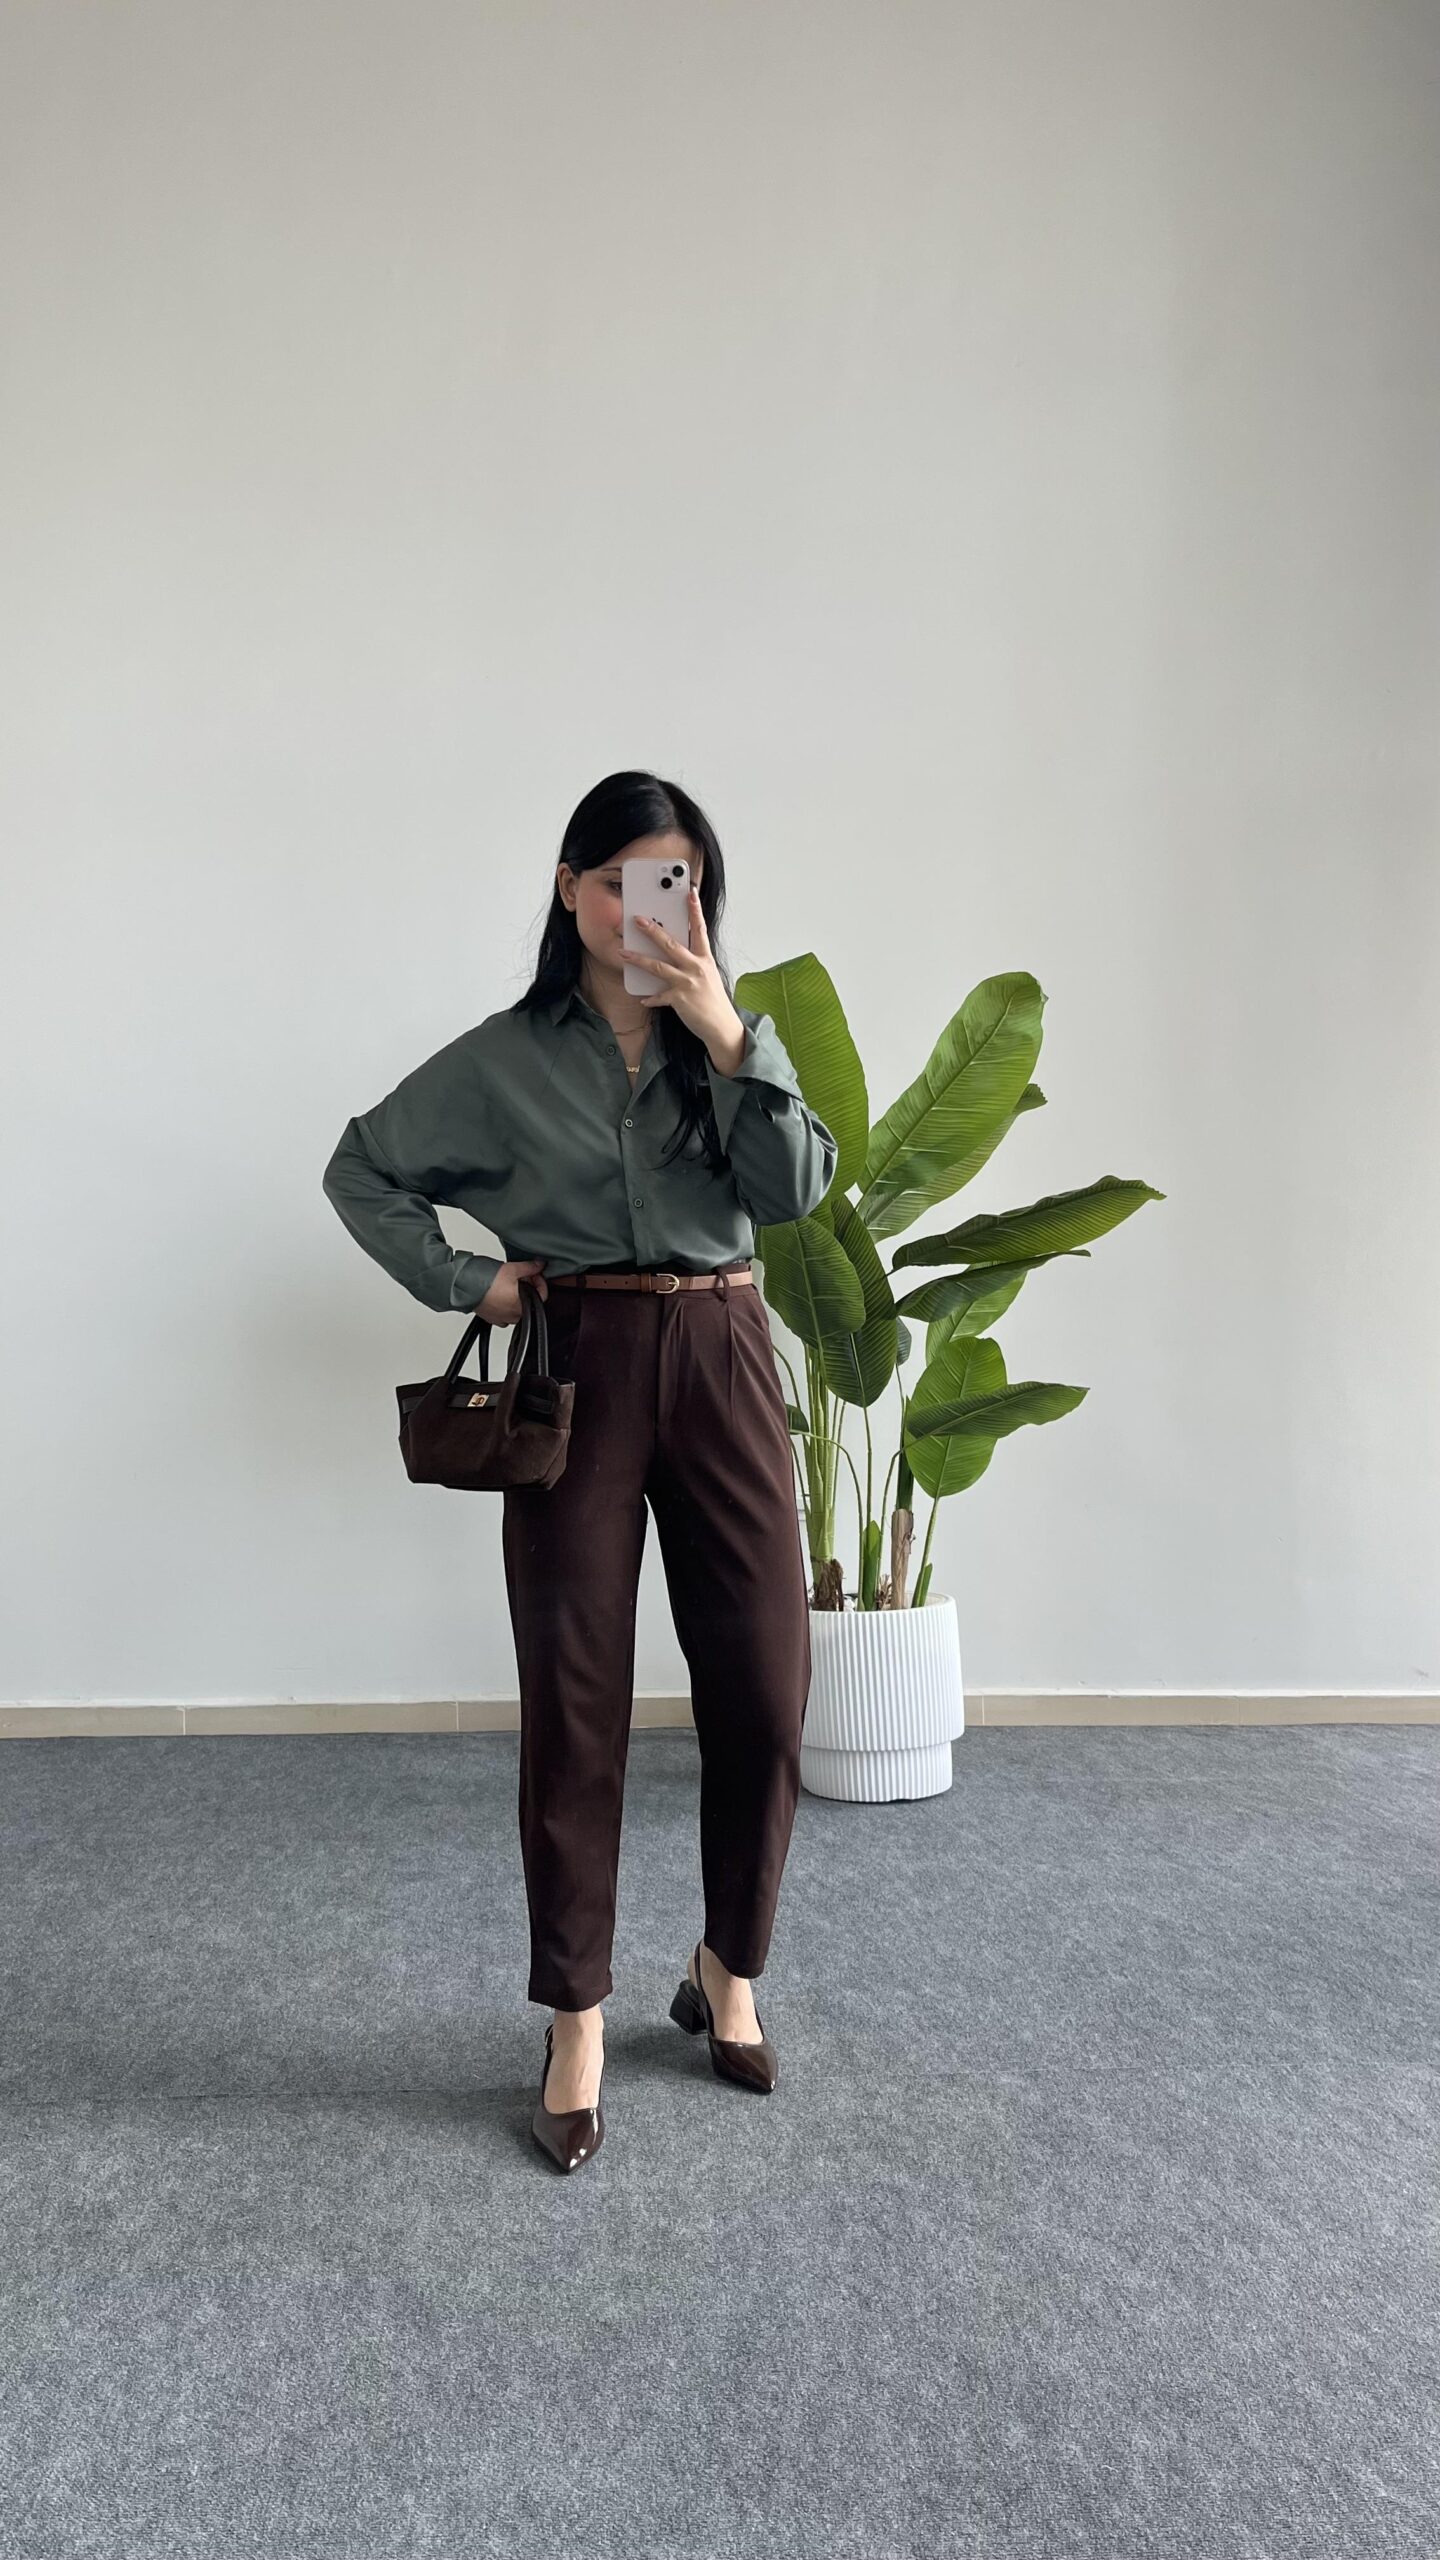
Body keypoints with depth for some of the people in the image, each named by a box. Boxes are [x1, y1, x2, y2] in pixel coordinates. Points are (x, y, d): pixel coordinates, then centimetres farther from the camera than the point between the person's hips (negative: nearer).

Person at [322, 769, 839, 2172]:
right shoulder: (504, 1056, 4)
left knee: (763, 1691, 3)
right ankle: (577, 2019, 18)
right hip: (577, 1369, -2)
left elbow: (798, 1186, -5)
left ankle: (728, 1971, 27)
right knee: (575, 1703, 2)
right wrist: (465, 1280, 0)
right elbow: (362, 1170, 11)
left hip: (722, 1361, 2)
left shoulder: (734, 1035, 9)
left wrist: (727, 1033, -14)